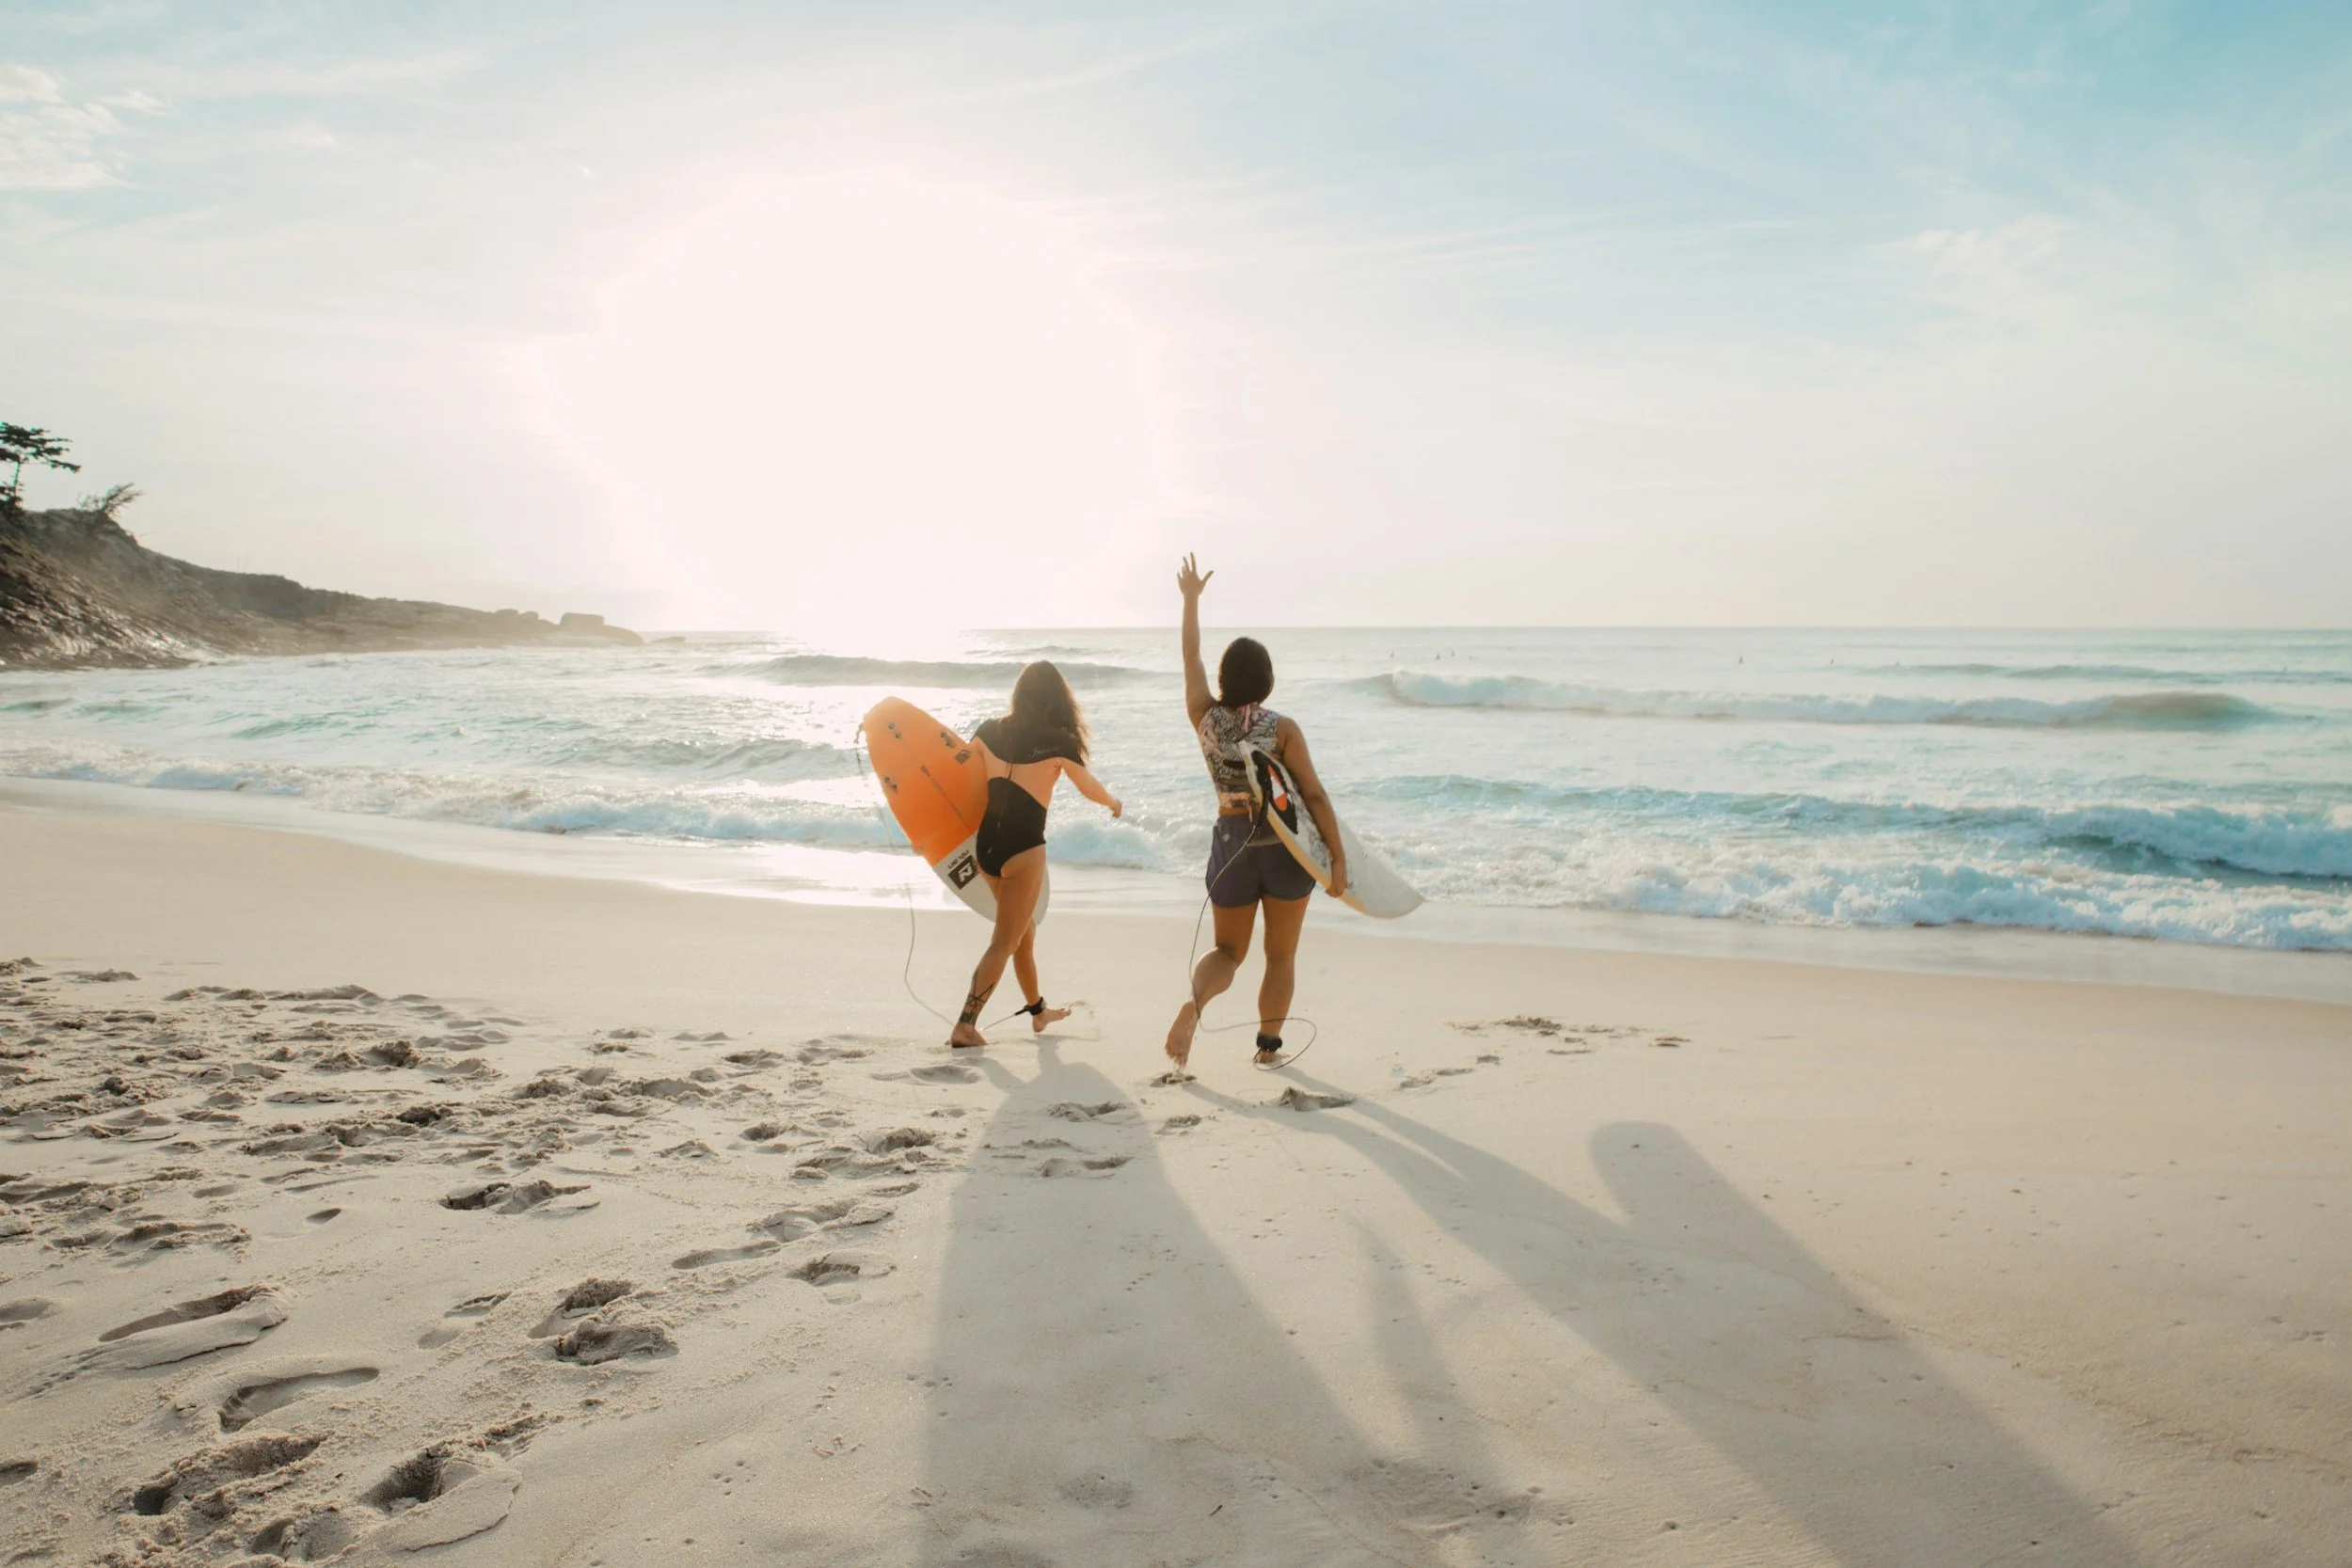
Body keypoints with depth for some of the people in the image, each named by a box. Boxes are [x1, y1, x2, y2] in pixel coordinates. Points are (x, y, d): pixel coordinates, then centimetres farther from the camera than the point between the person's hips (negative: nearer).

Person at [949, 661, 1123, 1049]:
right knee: (1004, 942, 1)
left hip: (986, 844, 6)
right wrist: (1114, 803, 28)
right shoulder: (1059, 742, -8)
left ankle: (1038, 1010, 39)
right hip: (1023, 849, -6)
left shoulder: (990, 731, 2)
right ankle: (965, 1025, -6)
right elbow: (1090, 788, 7)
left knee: (1024, 930, 23)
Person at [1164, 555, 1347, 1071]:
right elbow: (1314, 796, -13)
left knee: (1228, 950, 15)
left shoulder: (1205, 719, -3)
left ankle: (1194, 1000, -15)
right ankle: (1269, 1045, 19)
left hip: (1230, 843, 3)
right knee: (1281, 954, 15)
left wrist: (1191, 599, 21)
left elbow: (1191, 656, 11)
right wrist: (1338, 858, -10)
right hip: (1285, 846, -2)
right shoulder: (1282, 728, -12)